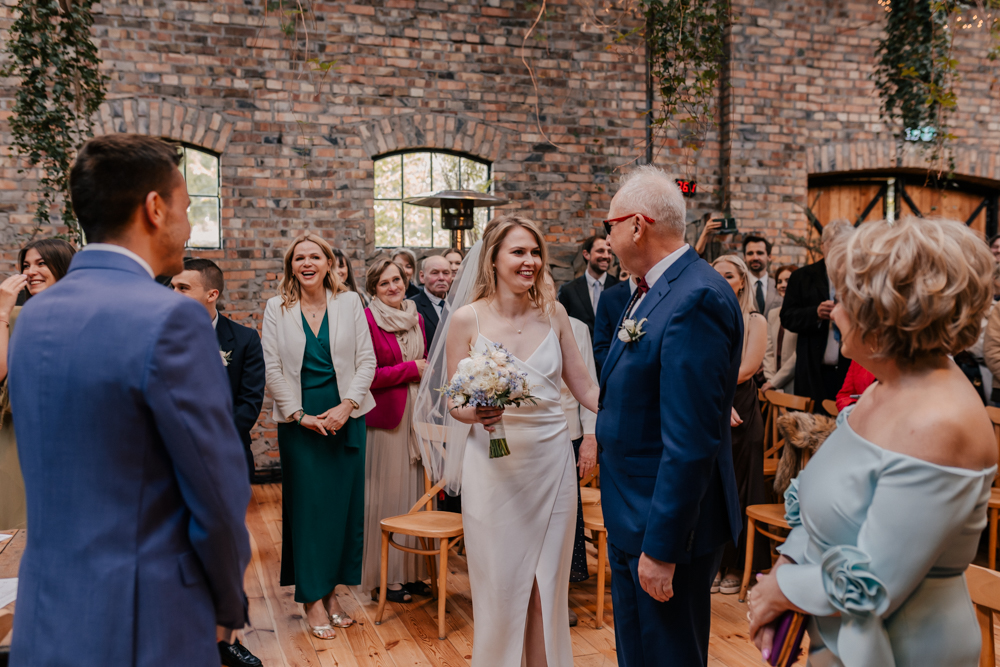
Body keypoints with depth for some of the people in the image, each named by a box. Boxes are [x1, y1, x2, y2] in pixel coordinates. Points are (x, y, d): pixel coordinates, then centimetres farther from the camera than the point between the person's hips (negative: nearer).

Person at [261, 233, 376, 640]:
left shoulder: (349, 302, 3)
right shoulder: (277, 308, 3)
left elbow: (367, 361, 1)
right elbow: (273, 369, 0)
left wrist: (348, 405, -10)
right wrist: (299, 415, -7)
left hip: (345, 418, 1)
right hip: (298, 420, -1)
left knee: (344, 502, 5)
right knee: (306, 504, 1)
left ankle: (331, 592, 19)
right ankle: (312, 599, 12)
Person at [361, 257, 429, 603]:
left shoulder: (416, 319, 14)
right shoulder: (367, 320, -7)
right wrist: (410, 369, -9)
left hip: (417, 415, 6)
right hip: (386, 417, -6)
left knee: (416, 491, 9)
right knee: (387, 495, 0)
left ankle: (413, 571, 21)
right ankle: (386, 577, 12)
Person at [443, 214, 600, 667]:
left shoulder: (553, 313, 3)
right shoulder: (467, 318, -5)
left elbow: (584, 388, 5)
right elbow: (454, 403, 0)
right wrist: (477, 413, -22)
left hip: (552, 460, 3)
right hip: (494, 464, -2)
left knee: (550, 585, 12)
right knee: (500, 586, 8)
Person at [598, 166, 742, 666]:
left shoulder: (696, 300, -24)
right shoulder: (650, 290, 7)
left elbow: (691, 442, -26)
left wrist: (662, 547, -23)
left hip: (668, 524, -9)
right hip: (630, 516, 9)